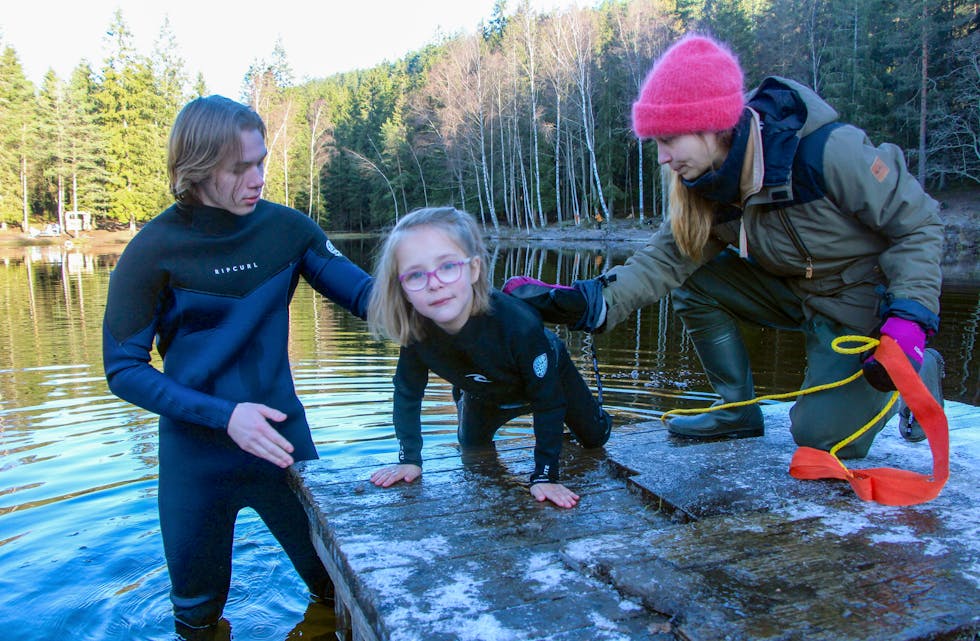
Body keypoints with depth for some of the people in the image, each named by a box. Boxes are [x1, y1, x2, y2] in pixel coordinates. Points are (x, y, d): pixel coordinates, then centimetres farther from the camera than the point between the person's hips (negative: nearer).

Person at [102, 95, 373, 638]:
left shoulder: (285, 227, -7)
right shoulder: (153, 251, -13)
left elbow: (364, 293, -3)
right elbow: (124, 370, -11)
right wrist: (223, 415, -23)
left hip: (281, 434, 2)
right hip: (197, 452, -2)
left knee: (336, 580, 16)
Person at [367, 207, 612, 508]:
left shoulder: (518, 323, -48)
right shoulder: (415, 328, -36)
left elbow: (549, 400, -36)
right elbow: (408, 393, -17)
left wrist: (544, 475, -36)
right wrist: (409, 458, -19)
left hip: (548, 377, -2)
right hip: (484, 393, 3)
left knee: (594, 437, 18)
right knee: (471, 450, 23)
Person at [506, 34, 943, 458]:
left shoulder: (826, 150, -30)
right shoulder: (710, 182, -11)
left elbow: (919, 224, -19)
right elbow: (665, 258, -15)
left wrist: (909, 316, -29)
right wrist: (593, 301, -30)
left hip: (863, 299, -6)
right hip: (793, 290, 6)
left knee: (821, 436, -13)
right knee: (695, 281, -14)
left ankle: (919, 370, 15)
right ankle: (740, 410, 2)